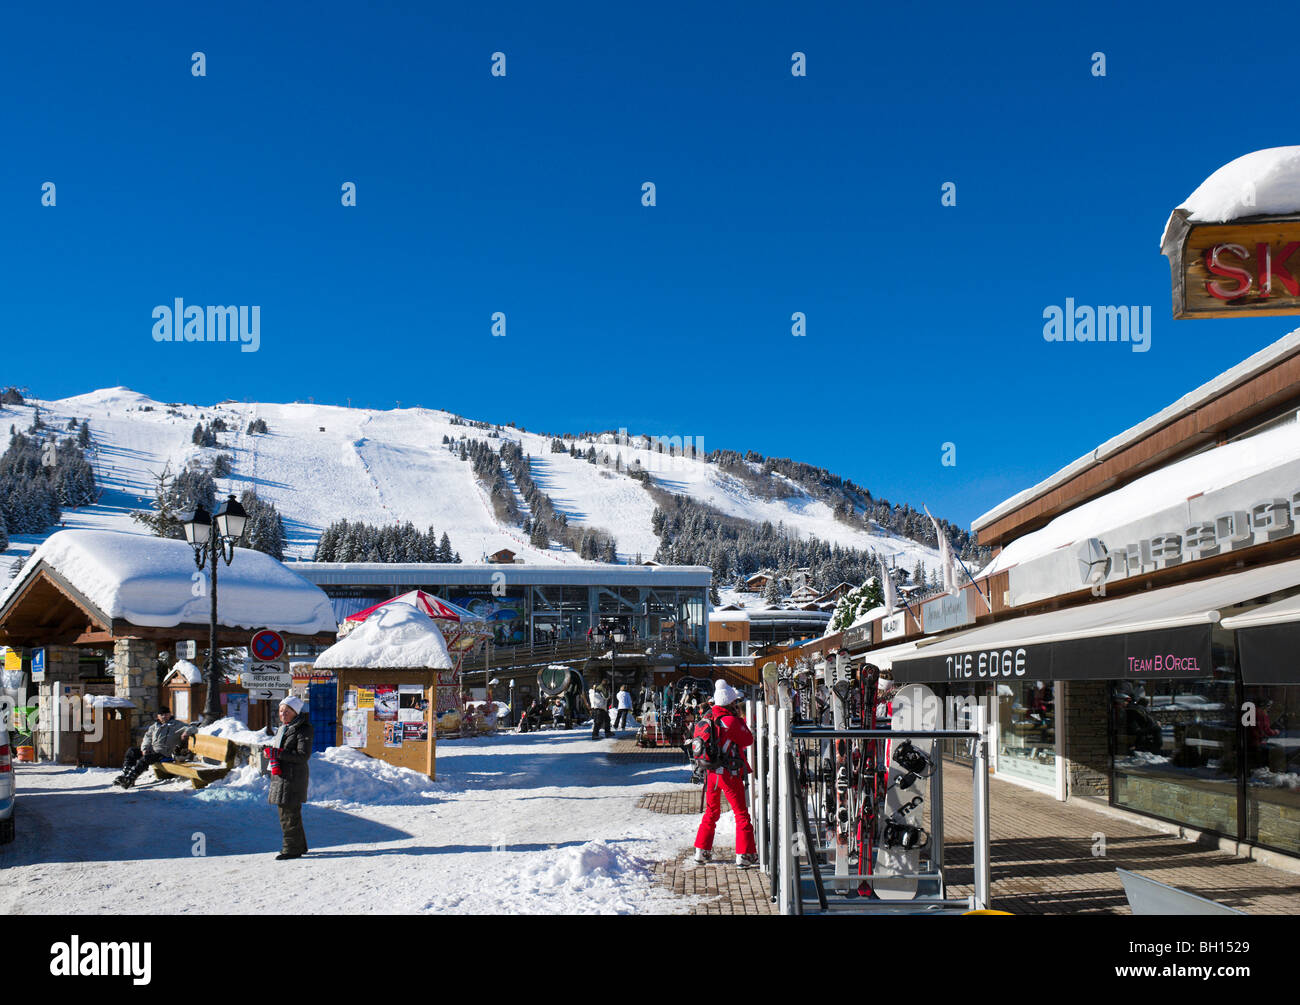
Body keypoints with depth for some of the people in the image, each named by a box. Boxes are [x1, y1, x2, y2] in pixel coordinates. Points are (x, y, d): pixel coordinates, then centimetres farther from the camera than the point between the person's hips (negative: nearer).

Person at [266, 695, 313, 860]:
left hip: (294, 777, -9)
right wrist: (274, 762, -7)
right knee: (287, 811, 15)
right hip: (281, 776, 9)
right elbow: (274, 749, 16)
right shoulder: (283, 728, 17)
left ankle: (292, 848, -1)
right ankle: (299, 845, 25)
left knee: (289, 813, -8)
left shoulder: (303, 730, -11)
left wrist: (277, 753, -21)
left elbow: (303, 756, -19)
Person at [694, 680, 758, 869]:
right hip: (729, 774, -7)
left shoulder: (709, 718, 3)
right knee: (741, 814, 3)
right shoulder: (731, 721, -17)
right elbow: (748, 740, -4)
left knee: (711, 812, 21)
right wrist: (739, 718, 2)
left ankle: (702, 851, 25)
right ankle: (744, 855, 1)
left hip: (711, 773, 7)